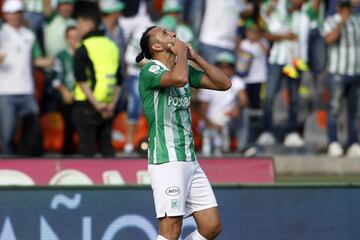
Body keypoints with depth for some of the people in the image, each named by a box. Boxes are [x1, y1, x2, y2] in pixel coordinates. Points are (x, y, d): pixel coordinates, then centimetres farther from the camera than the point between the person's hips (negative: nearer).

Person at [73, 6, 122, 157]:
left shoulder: (84, 48, -8)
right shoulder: (112, 45, 13)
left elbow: (82, 80, -15)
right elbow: (118, 81, 10)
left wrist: (96, 104, -15)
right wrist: (112, 103, 3)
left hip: (87, 105, -6)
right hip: (107, 108, 6)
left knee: (87, 150, -2)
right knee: (107, 148, 12)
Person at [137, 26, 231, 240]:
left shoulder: (184, 68, 17)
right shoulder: (150, 71, -8)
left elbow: (224, 83, 14)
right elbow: (179, 78, -29)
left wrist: (195, 57, 9)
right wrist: (181, 53, -10)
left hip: (190, 161, 8)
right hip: (166, 161, -8)